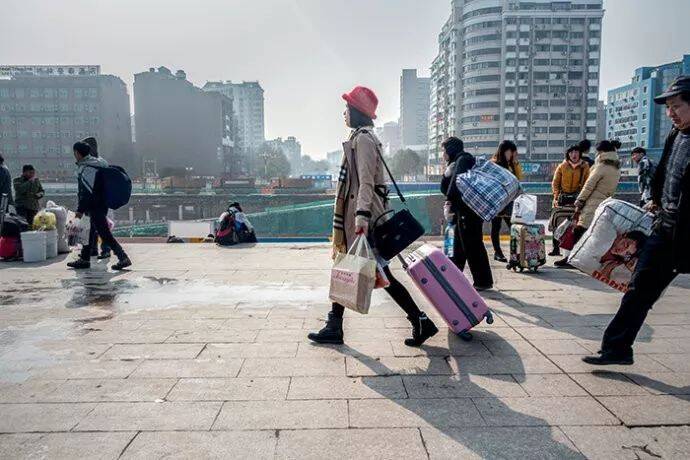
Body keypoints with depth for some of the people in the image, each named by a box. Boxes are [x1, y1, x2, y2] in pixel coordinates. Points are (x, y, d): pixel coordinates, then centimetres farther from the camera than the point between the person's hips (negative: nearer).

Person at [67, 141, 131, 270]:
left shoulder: (85, 168, -16)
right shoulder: (99, 162, 12)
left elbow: (86, 192, -19)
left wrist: (80, 210, -14)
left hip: (95, 206, -10)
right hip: (102, 204, 10)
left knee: (104, 233, -8)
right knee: (92, 231, 16)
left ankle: (123, 258, -12)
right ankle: (84, 259, 26)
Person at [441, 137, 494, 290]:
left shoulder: (463, 159, -5)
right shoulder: (454, 164, 22)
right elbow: (445, 188, 15)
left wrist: (450, 200, -18)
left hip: (469, 210, -10)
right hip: (462, 211, 10)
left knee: (473, 245, -6)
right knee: (459, 246, 14)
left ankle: (483, 281, 1)